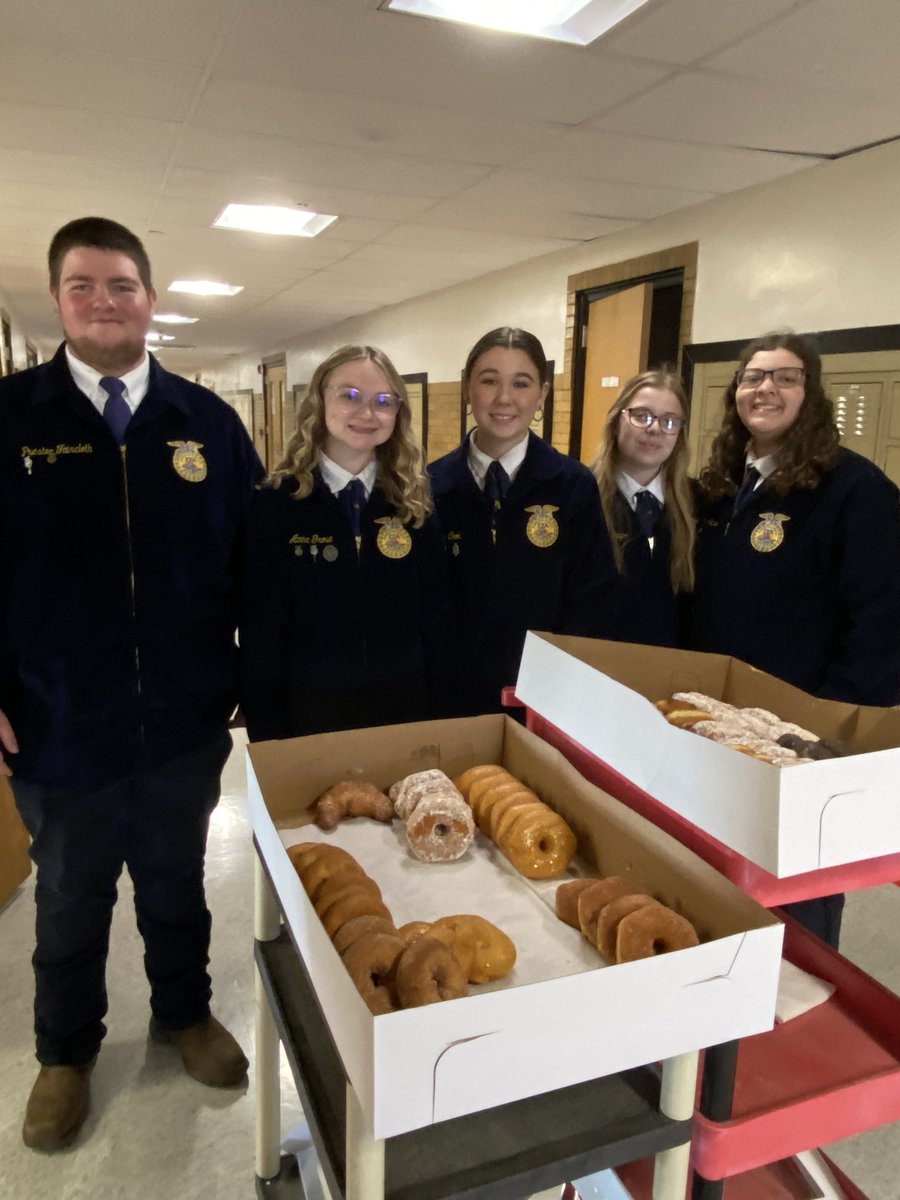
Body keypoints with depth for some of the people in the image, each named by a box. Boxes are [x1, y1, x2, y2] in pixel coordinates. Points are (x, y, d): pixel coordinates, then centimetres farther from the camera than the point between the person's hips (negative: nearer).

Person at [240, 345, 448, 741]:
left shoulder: (412, 503, 1)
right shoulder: (275, 504, -8)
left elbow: (433, 619, 4)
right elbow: (261, 632, -7)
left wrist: (436, 715, 1)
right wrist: (266, 734, -8)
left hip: (405, 711, 3)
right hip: (309, 713, -2)